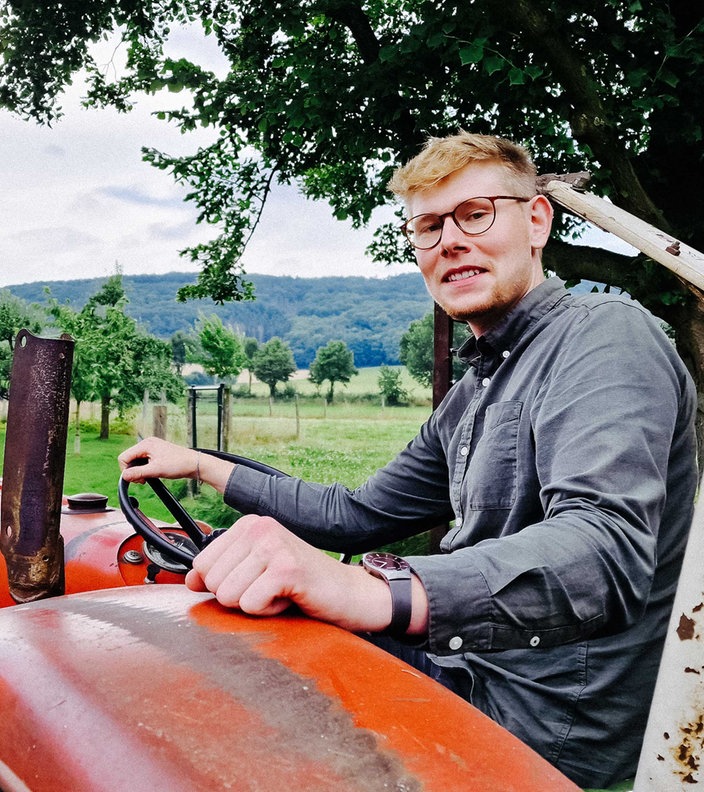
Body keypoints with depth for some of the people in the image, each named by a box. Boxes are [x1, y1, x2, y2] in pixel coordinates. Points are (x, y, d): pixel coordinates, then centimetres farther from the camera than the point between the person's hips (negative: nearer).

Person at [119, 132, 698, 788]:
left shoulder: (606, 334, -16)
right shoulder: (472, 395, 13)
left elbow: (609, 545, -33)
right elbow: (356, 515, 16)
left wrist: (374, 592, -47)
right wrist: (202, 466, 15)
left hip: (546, 722, -8)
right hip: (469, 671, 8)